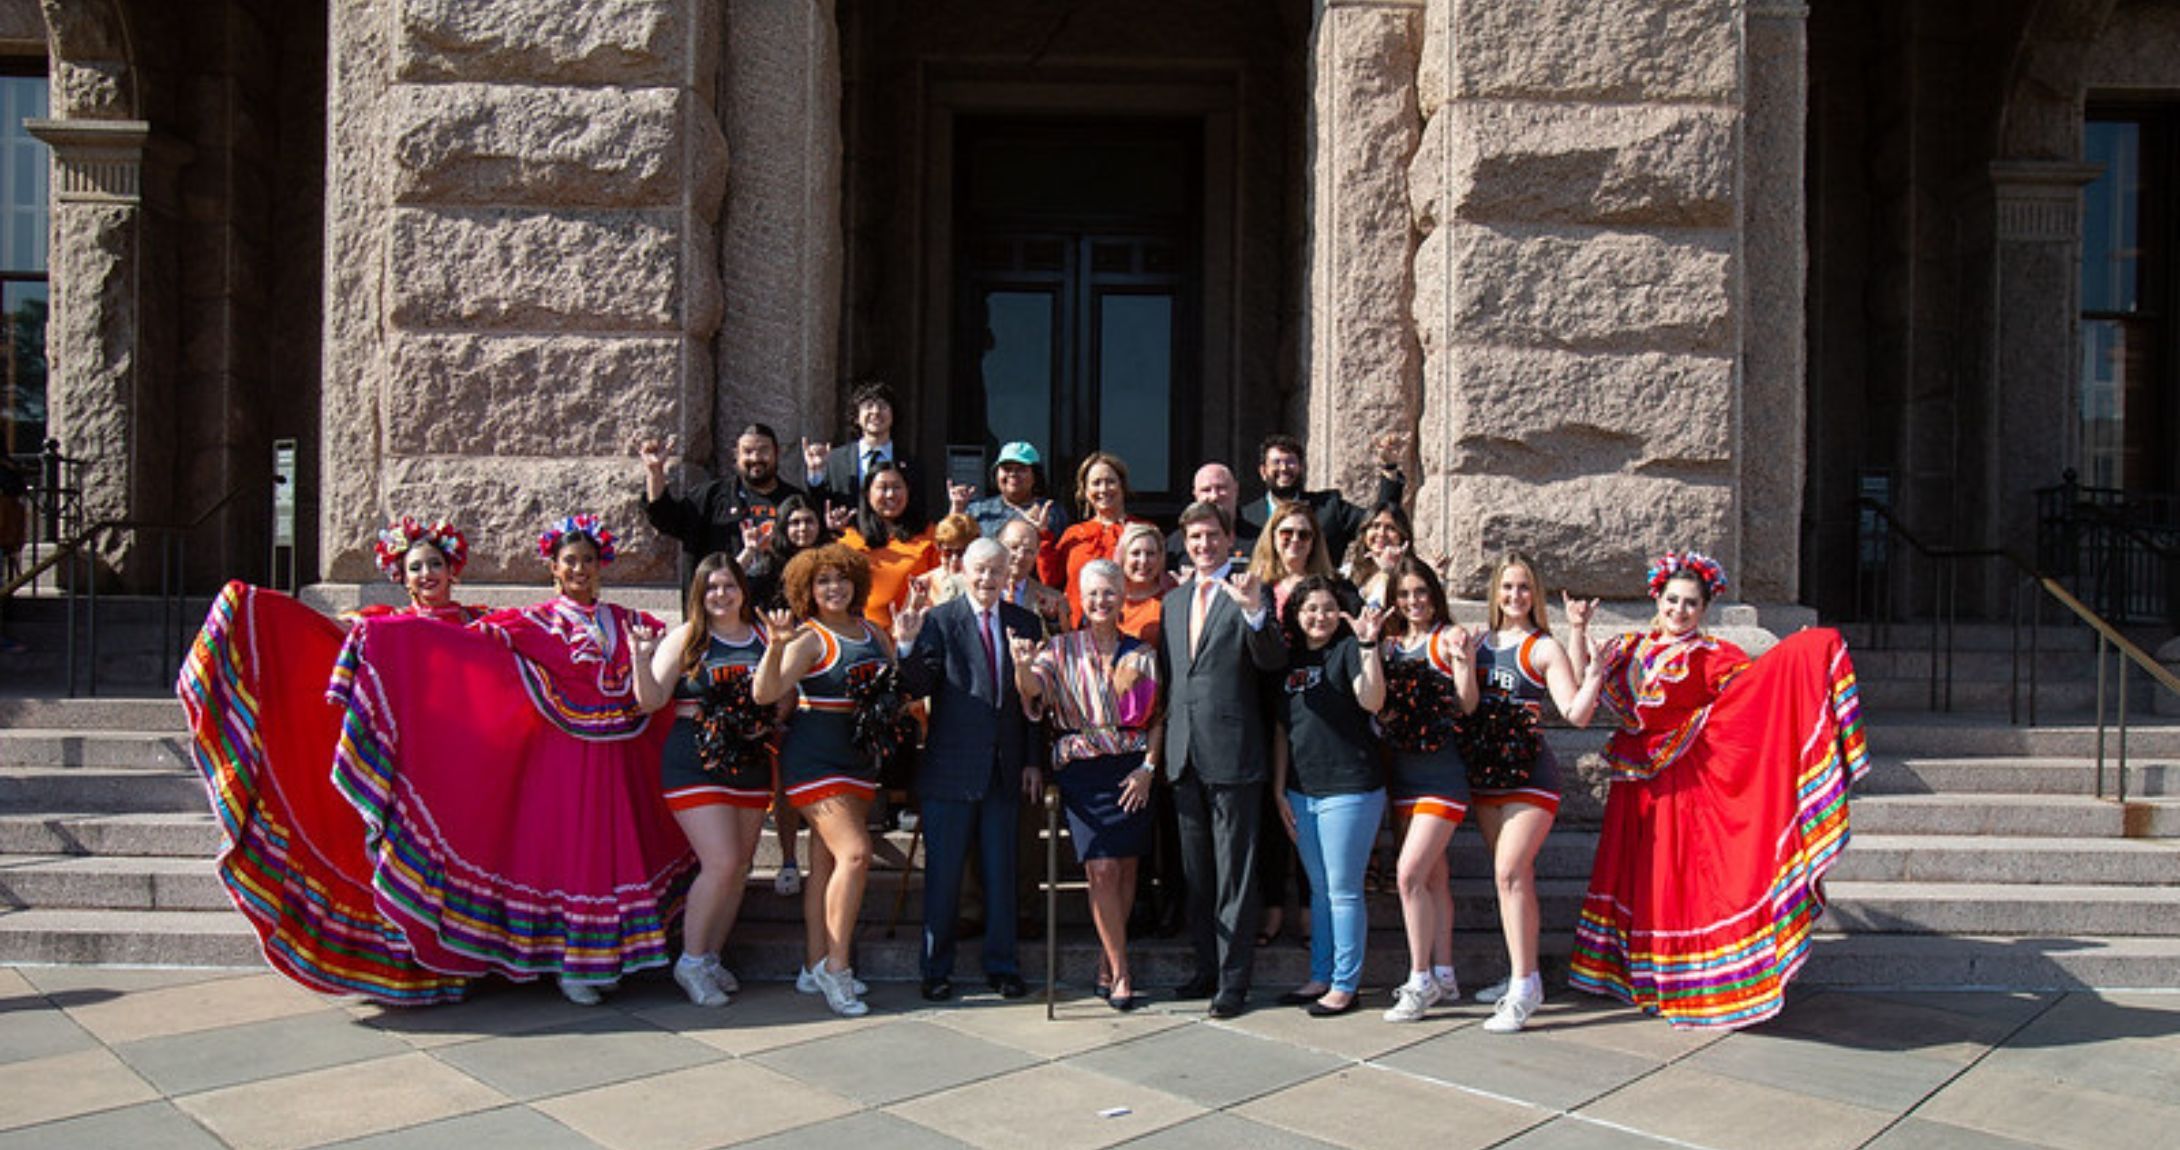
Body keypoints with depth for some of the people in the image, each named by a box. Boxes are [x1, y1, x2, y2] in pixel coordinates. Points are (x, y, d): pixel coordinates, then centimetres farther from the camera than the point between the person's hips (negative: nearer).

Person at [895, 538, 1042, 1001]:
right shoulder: (939, 620, -3)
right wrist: (908, 646, -29)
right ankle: (936, 969, 17)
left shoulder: (1023, 623, 7)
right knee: (943, 873, 5)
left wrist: (1033, 759, 5)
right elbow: (922, 685, -11)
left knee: (1001, 871, 10)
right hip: (951, 767, -3)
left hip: (1006, 768, 3)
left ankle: (1002, 966, 22)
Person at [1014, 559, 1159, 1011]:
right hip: (1082, 767, -2)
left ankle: (1106, 967, 16)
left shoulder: (1141, 654, 9)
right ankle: (1120, 971, -1)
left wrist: (1148, 768, -4)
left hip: (1134, 769, 2)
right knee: (1102, 868, -11)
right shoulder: (1063, 650, 5)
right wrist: (1023, 666, -34)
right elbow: (1033, 689, -12)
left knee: (1126, 869, 3)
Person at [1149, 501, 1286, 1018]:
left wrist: (1255, 611, -34)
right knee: (1196, 871, 15)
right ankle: (1207, 966, 27)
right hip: (1184, 755, 6)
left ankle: (1234, 979, 8)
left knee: (1234, 872, 0)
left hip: (1232, 753, -6)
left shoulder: (1249, 593, -4)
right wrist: (1158, 746, 14)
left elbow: (1273, 661, -17)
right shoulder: (1173, 601, 16)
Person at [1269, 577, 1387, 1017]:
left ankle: (1346, 985, 9)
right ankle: (1320, 977, 24)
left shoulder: (1348, 649, -5)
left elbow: (1372, 701, -21)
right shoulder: (1289, 659, 12)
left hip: (1348, 789, -6)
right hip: (1301, 792, 6)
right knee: (1320, 890, 14)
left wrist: (1368, 644, -29)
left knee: (1343, 891, -1)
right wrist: (1279, 790, 11)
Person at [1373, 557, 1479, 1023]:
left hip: (1441, 771, -6)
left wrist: (1464, 663, -30)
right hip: (1402, 772, 6)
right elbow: (1376, 701, 5)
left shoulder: (1448, 637, -5)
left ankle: (1421, 979, -2)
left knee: (1410, 874, -12)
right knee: (1432, 875, 13)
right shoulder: (1391, 643, 11)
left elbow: (1468, 704, -11)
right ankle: (1443, 975, 22)